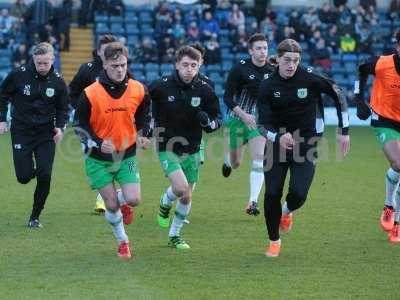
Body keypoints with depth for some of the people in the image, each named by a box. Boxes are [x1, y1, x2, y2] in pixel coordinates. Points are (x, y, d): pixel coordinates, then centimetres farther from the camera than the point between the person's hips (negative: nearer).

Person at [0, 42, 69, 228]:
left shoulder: (57, 82, -5)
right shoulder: (19, 75, -10)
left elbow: (63, 108, 8)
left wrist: (60, 127, -8)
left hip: (46, 133, 1)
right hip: (21, 131, -1)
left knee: (44, 176, -9)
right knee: (24, 177, -6)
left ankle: (35, 216, 7)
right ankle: (32, 170, 33)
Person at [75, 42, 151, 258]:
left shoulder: (138, 90, -7)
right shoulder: (90, 94, -16)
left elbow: (143, 116, 12)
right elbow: (82, 127, -7)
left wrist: (143, 135, -6)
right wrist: (98, 144, -22)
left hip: (127, 154, 2)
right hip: (98, 158, -2)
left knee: (133, 200, -12)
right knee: (112, 205, -1)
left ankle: (124, 205, 26)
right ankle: (123, 241, 25)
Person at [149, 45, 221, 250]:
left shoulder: (204, 90, -7)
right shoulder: (161, 87, -13)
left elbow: (216, 121, -1)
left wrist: (208, 121, -22)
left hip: (192, 150, 3)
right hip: (167, 148, -3)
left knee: (187, 197, 8)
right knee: (180, 188, -22)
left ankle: (175, 235, 29)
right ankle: (165, 204, 13)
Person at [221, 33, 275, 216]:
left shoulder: (271, 71, -1)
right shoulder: (240, 69, -13)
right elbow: (227, 98, -11)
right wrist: (243, 115, -20)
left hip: (259, 120, 2)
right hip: (238, 119, -2)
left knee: (259, 158, -15)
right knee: (236, 163, 9)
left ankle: (253, 202, -13)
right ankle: (228, 161, 49)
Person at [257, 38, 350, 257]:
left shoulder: (309, 79, -13)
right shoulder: (268, 86, -10)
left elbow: (338, 94, 0)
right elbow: (262, 124, -12)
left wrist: (344, 130, 0)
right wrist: (278, 137, -33)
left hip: (306, 143, -1)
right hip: (278, 141, 1)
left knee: (298, 194, -13)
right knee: (272, 194, -5)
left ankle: (287, 211, 26)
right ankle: (274, 241, 18)